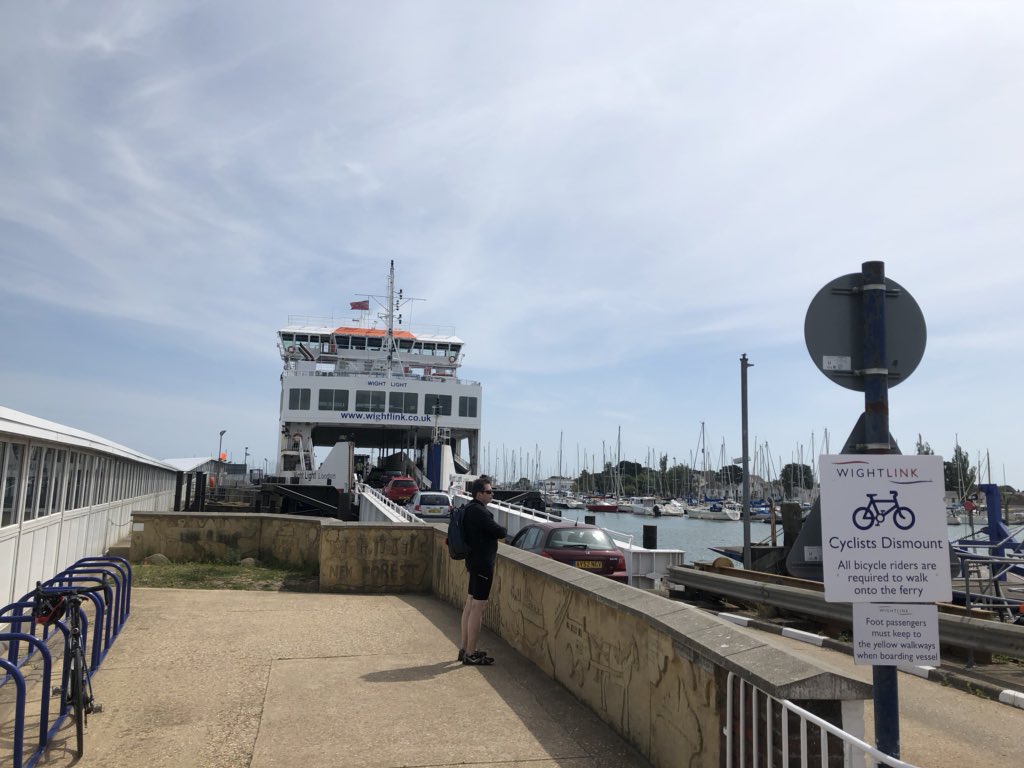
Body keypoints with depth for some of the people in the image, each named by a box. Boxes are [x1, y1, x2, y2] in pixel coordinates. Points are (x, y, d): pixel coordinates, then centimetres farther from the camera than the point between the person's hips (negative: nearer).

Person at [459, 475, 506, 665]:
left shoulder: (470, 509, 12)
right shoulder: (478, 511, -20)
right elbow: (499, 532, -19)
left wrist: (497, 531, 8)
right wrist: (503, 529, 2)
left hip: (475, 561, 11)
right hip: (482, 562, -11)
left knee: (470, 604, 15)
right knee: (478, 607, -5)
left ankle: (465, 648, 23)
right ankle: (471, 653, 0)